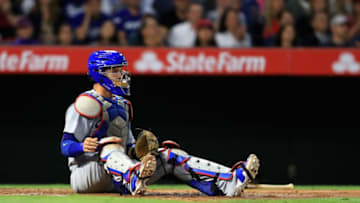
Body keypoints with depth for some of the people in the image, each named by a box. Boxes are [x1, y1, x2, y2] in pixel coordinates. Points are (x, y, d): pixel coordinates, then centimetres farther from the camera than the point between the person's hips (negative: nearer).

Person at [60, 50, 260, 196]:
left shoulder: (122, 105, 22)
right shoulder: (88, 104, -7)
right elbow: (65, 146, -13)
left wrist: (137, 150, 1)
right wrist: (83, 147, -36)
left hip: (118, 175, 8)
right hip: (85, 174, -8)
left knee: (170, 155, -6)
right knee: (109, 144, -37)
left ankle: (229, 182, -24)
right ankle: (135, 181, -71)